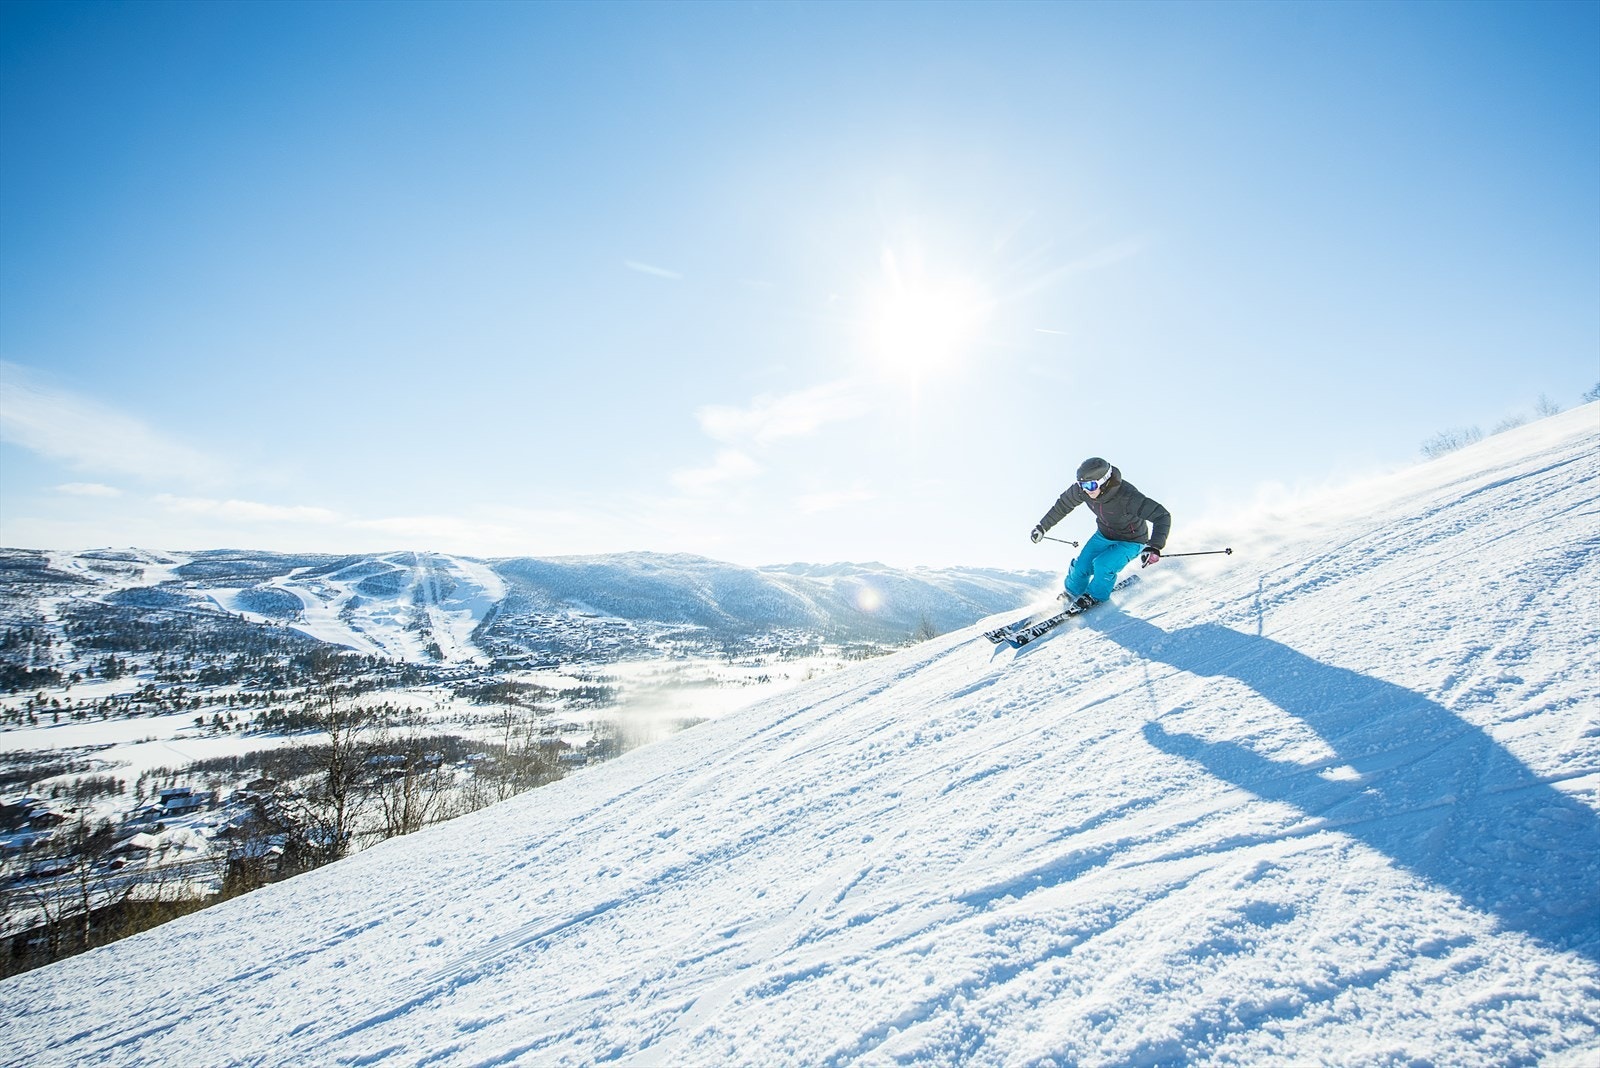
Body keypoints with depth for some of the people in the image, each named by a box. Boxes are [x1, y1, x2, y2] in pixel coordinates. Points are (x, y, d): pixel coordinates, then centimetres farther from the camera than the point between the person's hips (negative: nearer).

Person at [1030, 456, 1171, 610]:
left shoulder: (1126, 497, -39)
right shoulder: (1082, 489, -22)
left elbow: (1162, 516, -37)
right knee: (1081, 565, -4)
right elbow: (1063, 504, -2)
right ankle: (1072, 593, 28)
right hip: (1104, 535, 5)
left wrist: (1154, 547, -51)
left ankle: (1096, 596, 7)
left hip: (1131, 541, -5)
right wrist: (1042, 526, 4)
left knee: (1103, 564, -24)